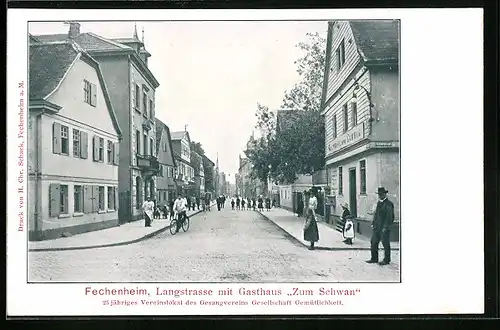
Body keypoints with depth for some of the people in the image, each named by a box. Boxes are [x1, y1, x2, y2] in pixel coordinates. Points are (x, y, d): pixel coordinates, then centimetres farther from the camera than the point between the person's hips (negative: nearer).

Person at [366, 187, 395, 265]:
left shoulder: (389, 204, -9)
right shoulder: (379, 203, 16)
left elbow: (390, 217, -14)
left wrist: (386, 227, -18)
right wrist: (373, 223, 13)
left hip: (384, 228, -8)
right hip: (376, 227, 8)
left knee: (386, 244, 1)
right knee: (373, 242, 9)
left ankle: (386, 260, 12)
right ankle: (374, 258, 19)